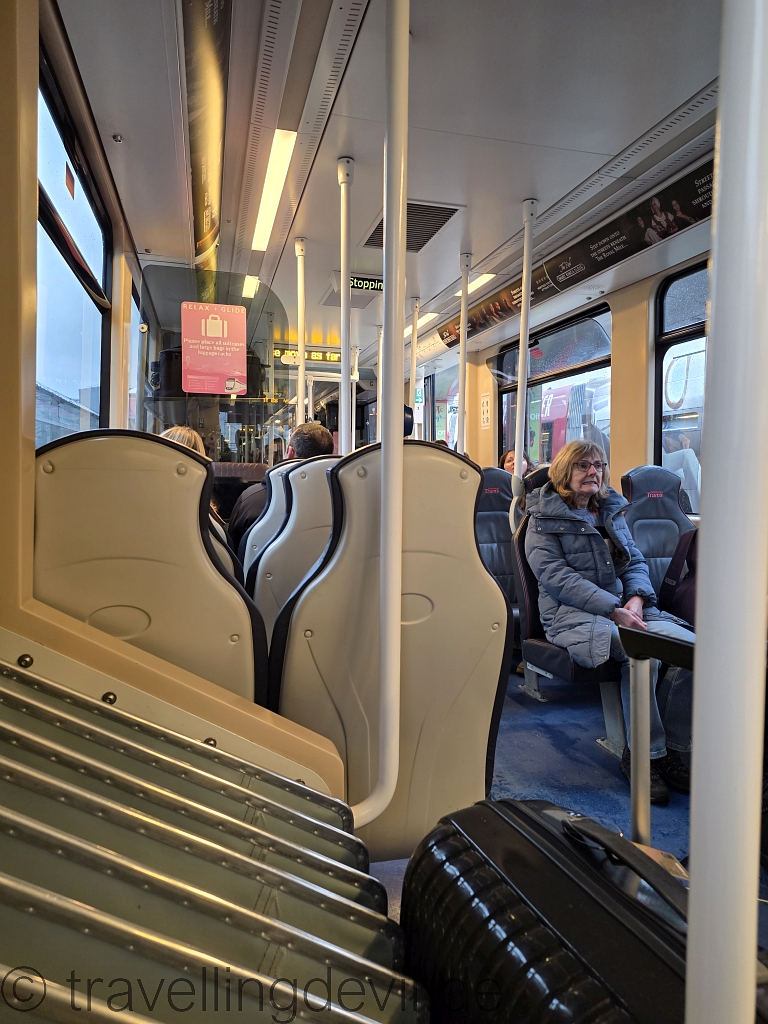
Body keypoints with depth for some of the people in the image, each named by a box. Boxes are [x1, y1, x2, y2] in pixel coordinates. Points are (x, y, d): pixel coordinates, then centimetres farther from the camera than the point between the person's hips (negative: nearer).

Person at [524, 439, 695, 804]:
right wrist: (614, 609, -18)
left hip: (625, 606, 6)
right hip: (571, 613, -6)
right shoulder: (545, 517, 4)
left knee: (690, 645, -22)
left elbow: (635, 562, 19)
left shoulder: (611, 511, 23)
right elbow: (555, 575, -9)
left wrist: (637, 597, -5)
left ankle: (670, 748, -11)